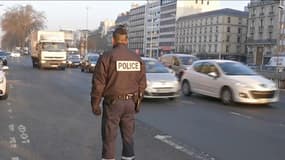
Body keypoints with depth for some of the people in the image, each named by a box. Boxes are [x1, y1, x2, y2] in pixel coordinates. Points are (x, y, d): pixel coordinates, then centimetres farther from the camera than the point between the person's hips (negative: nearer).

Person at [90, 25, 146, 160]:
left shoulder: (106, 57, -10)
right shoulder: (137, 58, 4)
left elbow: (98, 84, -11)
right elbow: (142, 83, 6)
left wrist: (95, 104, -2)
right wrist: (137, 101, 16)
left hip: (112, 103, -4)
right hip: (130, 103, 4)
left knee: (109, 137, 5)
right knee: (128, 135, 14)